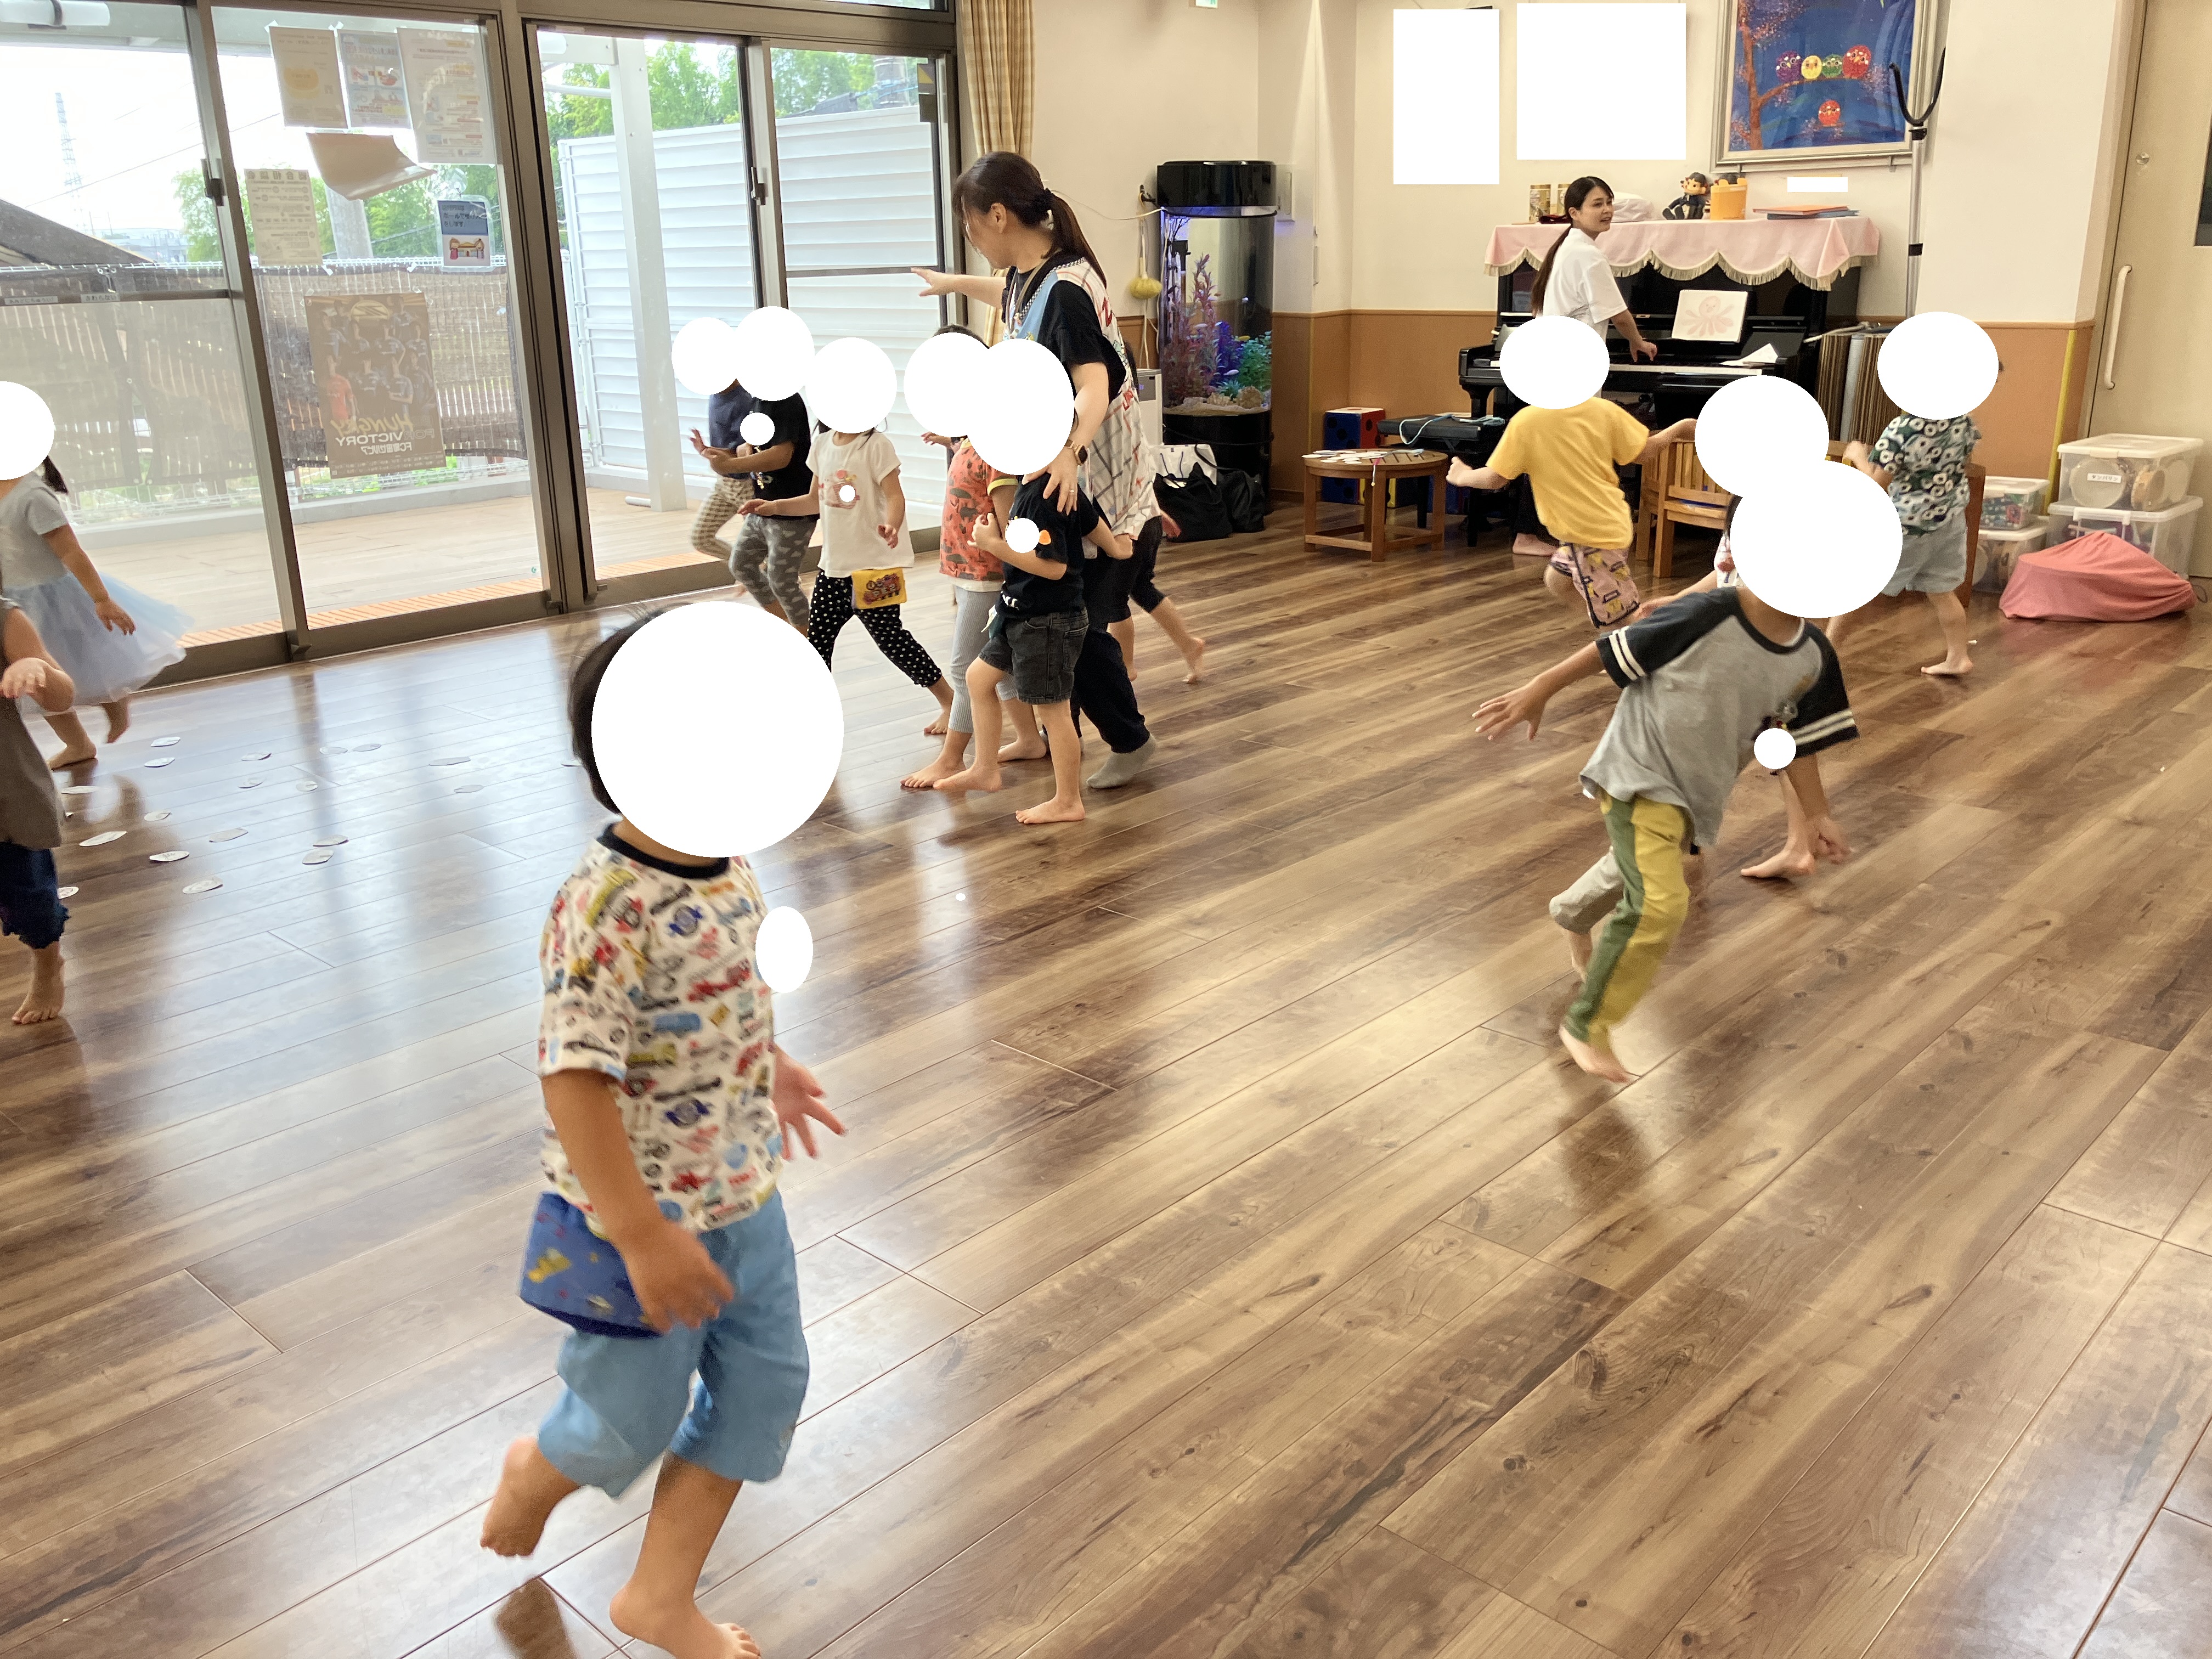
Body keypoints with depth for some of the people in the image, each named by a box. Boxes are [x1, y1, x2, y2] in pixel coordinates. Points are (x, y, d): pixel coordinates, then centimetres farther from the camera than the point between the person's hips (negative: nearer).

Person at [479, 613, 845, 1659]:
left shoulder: (724, 864, -4)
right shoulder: (605, 911, -31)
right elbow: (574, 1081, -30)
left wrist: (772, 1070, 26)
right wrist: (644, 1235, -28)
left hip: (743, 1192, 8)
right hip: (642, 1215, -8)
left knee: (766, 1389, 15)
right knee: (634, 1421, 13)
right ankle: (537, 1472, 51)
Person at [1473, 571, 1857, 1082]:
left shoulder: (1813, 659, -7)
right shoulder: (1708, 617, -25)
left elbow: (1799, 738, 6)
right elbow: (1613, 648, -16)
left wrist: (1818, 815, 5)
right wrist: (1540, 691, -12)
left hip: (1697, 790, 7)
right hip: (1640, 771, -7)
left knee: (1633, 870, 31)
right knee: (1660, 904, -22)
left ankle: (1572, 916, 67)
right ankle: (1587, 1025, -4)